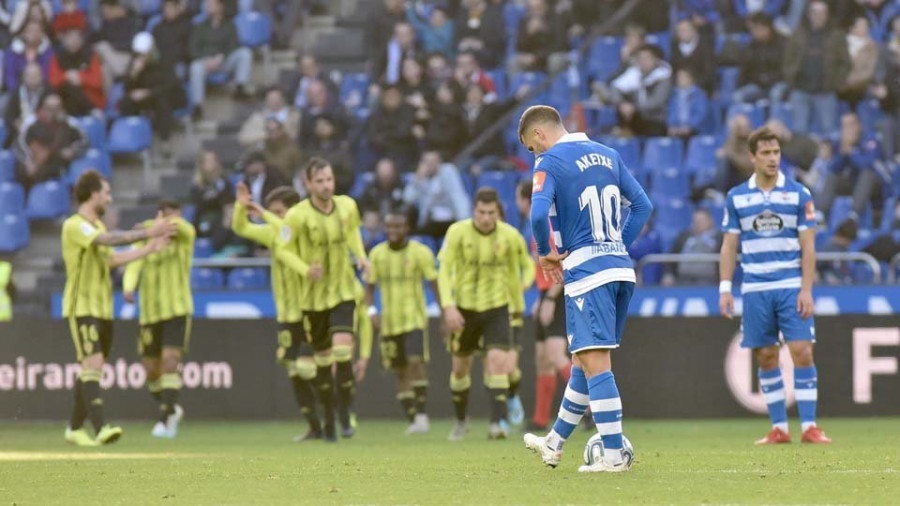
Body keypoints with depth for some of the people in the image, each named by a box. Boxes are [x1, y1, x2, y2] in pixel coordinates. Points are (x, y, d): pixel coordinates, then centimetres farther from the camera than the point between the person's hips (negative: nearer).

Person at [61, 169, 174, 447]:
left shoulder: (97, 226, 17)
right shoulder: (74, 226, -13)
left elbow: (111, 258, 24)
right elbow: (109, 239, -27)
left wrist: (148, 249, 22)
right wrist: (148, 232, -24)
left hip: (103, 308, 9)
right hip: (82, 307, -9)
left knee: (91, 369, 10)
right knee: (92, 364, -19)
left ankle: (75, 428, 18)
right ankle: (100, 428, -28)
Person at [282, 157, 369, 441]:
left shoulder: (347, 206, -2)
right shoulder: (297, 216, -13)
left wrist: (361, 257, 4)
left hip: (344, 291, 1)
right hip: (314, 295, -1)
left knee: (343, 348, -19)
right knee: (323, 359, 7)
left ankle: (346, 416, -10)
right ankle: (329, 421, 22)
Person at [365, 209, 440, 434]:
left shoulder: (420, 252, -5)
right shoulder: (377, 254, 4)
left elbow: (435, 284, -3)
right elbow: (370, 286, 12)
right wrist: (372, 311, -4)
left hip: (415, 320, -4)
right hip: (389, 322, 4)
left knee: (416, 363, -20)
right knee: (400, 373, 6)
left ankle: (421, 414, -18)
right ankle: (412, 420, 13)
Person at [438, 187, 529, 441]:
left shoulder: (509, 236, -7)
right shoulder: (458, 232, -12)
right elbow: (444, 270, -11)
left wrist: (518, 308, 17)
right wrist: (449, 307, -22)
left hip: (497, 308, 0)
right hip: (464, 308, 0)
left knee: (498, 361, -19)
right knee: (460, 367, 12)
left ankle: (498, 423, -22)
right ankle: (461, 420, 34)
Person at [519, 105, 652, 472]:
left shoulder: (550, 162, -7)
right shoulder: (606, 154, 15)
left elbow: (538, 214, -21)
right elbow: (643, 205, 16)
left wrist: (545, 254, -4)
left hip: (586, 273, -8)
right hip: (621, 269, 8)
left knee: (595, 363, -8)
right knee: (585, 360, 18)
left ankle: (614, 456, -13)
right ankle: (555, 444, 31)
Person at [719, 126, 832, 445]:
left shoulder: (799, 195, 2)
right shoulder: (736, 197, 6)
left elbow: (808, 246, 0)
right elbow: (729, 246, 9)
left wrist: (806, 289, -8)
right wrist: (725, 288, 1)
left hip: (792, 286, -2)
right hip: (755, 289, 2)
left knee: (802, 353, -9)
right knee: (766, 357, 3)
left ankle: (809, 427, -7)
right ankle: (779, 428, 9)